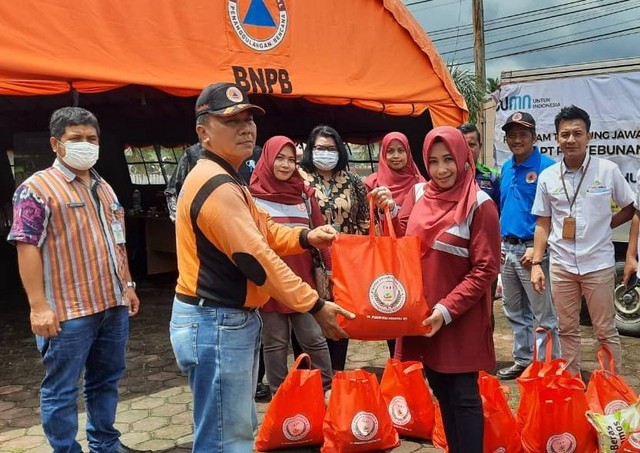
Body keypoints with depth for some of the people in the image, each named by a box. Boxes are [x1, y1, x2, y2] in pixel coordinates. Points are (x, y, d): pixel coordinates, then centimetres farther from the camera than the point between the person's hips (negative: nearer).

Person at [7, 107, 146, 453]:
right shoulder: (37, 188, -8)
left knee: (106, 381, 17)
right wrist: (39, 305, -19)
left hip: (113, 305, 8)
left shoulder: (103, 188, 16)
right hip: (68, 310, -7)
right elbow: (27, 247, -14)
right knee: (61, 391, 4)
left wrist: (127, 285, 20)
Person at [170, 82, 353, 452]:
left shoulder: (226, 179, 14)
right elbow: (256, 259, -24)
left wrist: (306, 238, 2)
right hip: (216, 324, -11)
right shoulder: (217, 186, -21)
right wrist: (314, 305, -17)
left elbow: (261, 229, 20)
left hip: (233, 320, 11)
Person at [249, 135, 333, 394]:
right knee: (275, 343, 8)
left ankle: (328, 392, 19)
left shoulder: (304, 194, 9)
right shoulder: (252, 195, -1)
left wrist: (329, 268, 2)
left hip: (303, 280, 2)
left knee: (314, 339, 6)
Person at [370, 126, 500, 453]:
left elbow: (485, 269, -13)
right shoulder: (419, 194, 5)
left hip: (460, 319, -5)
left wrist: (447, 309, -18)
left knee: (463, 396, 3)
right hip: (422, 313, 6)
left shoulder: (479, 205, -11)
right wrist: (389, 211, -7)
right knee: (441, 392, 16)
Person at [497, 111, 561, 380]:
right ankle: (523, 360, 31)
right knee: (514, 311, 17)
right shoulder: (506, 169, 12)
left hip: (532, 250, -8)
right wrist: (499, 241, 11)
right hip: (507, 249, 8)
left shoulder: (546, 167, -11)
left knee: (543, 314, 0)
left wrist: (537, 248, -19)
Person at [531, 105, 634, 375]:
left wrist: (604, 224, -4)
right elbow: (543, 224, 7)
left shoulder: (608, 170, -4)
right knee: (567, 330, 12)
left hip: (599, 264, -2)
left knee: (606, 331, 5)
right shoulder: (548, 177, 2)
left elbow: (631, 209, 7)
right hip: (561, 266, 3)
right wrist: (536, 264, 2)